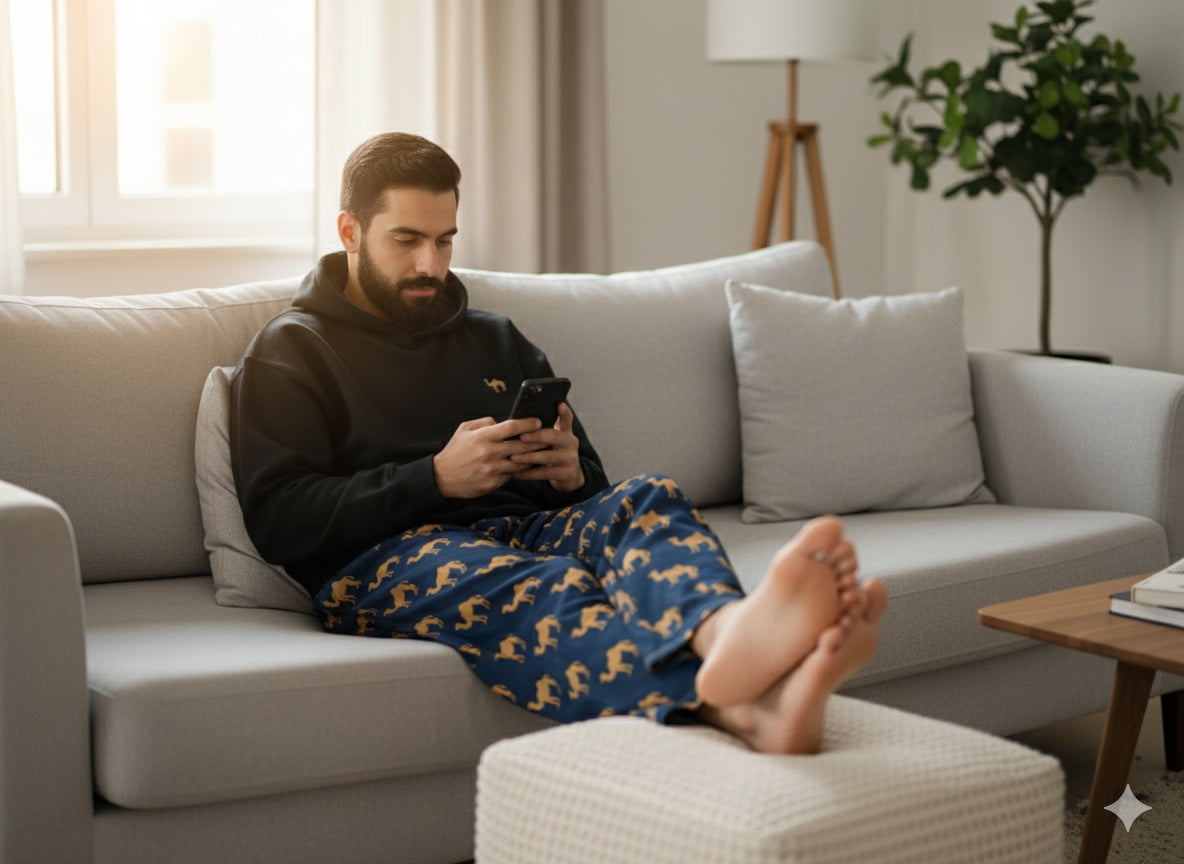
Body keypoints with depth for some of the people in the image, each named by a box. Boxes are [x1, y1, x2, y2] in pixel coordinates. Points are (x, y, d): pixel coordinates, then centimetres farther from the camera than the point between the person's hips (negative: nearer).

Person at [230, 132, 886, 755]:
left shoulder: (497, 340, 29)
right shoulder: (291, 352, 13)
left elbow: (589, 487, 29)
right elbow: (277, 520, -2)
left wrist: (572, 473, 2)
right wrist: (436, 479, -11)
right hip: (383, 558, -5)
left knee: (645, 501, -29)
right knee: (542, 589, -39)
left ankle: (725, 635, -66)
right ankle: (742, 709, -70)